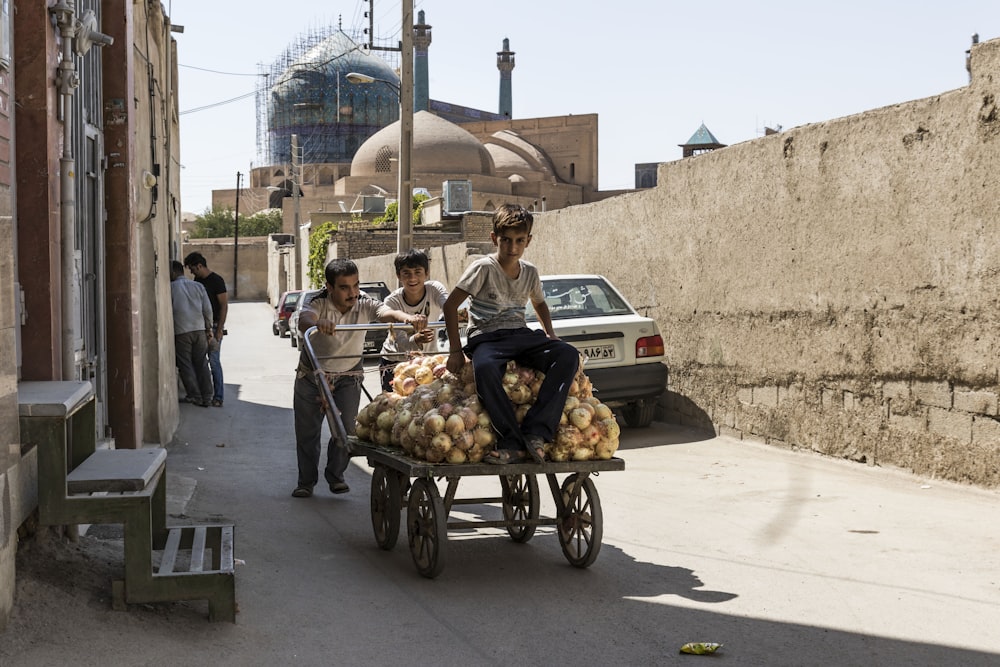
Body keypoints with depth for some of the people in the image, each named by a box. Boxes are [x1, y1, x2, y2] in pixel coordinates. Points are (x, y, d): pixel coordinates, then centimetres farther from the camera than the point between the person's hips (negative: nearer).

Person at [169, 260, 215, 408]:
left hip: (181, 332, -4)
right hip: (199, 329, 4)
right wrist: (208, 330, 12)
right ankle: (206, 397, 7)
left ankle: (195, 396, 5)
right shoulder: (198, 286, 9)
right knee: (202, 364, 9)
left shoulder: (171, 287, -2)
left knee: (186, 365, 6)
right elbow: (208, 310, 5)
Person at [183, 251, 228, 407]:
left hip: (213, 327, -7)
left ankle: (218, 397, -5)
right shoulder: (197, 280, 12)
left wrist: (219, 330, -16)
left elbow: (224, 306, -12)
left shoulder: (216, 281, -10)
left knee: (214, 361, -8)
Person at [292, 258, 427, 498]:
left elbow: (386, 313, -37)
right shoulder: (318, 303, -22)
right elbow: (304, 320, -44)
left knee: (346, 429, -9)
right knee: (307, 430, 4)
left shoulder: (364, 304, -18)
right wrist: (317, 324, -70)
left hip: (348, 377, 1)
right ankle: (306, 480, 23)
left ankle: (335, 475, 15)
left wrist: (408, 318, -60)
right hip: (311, 375, -1)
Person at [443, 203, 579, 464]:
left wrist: (549, 334, 13)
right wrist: (455, 350, -10)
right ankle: (512, 443, -37)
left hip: (521, 335, 5)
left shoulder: (530, 272, 10)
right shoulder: (484, 268, -6)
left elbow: (540, 304, 31)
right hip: (487, 337, -5)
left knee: (568, 355, -23)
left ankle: (535, 432, -32)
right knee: (484, 368, -42)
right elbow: (450, 305, -7)